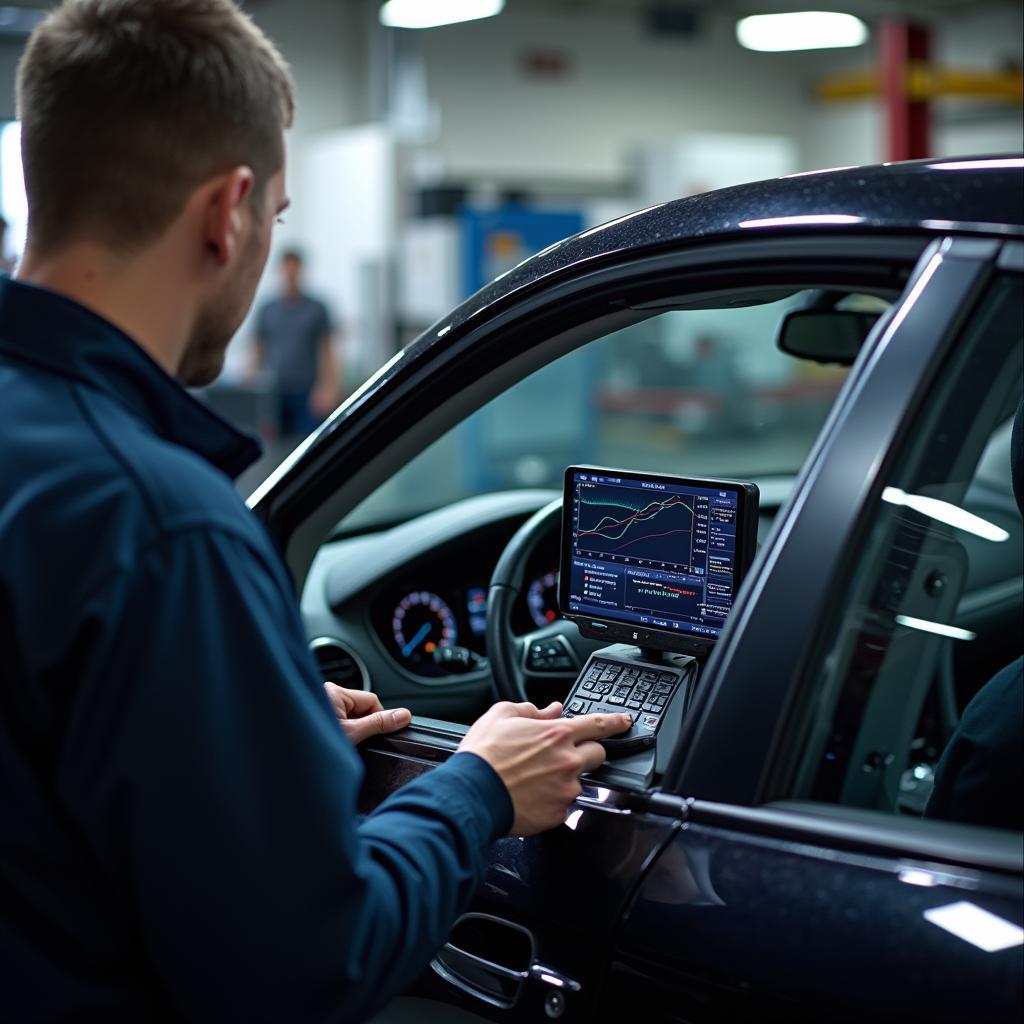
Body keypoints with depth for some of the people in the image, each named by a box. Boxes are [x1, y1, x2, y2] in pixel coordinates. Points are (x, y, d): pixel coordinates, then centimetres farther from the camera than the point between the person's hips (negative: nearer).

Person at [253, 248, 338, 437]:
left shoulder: (316, 308, 4)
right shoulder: (268, 310, 10)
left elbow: (326, 351, 2)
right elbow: (258, 351, 13)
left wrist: (327, 389, -8)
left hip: (307, 393, -2)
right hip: (275, 392, 2)